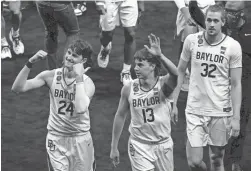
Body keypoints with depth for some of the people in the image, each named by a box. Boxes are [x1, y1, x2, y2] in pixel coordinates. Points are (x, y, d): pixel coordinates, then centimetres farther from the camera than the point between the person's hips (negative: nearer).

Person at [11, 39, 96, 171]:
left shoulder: (87, 82, -12)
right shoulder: (51, 76, -6)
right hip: (55, 139, 1)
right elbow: (17, 88, -11)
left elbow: (81, 109, -32)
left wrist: (79, 78, -28)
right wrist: (30, 63, -21)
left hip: (80, 139, -1)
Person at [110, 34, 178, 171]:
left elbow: (175, 74, -38)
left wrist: (160, 56, -52)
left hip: (163, 144, 0)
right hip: (139, 145, 0)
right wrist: (114, 147, 7)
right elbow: (120, 116, 3)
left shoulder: (163, 84, -14)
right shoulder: (128, 88, -8)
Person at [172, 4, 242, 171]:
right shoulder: (191, 40, -3)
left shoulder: (233, 46, -7)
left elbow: (236, 84, -4)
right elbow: (180, 71, 9)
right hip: (195, 110, 1)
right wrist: (173, 102, 6)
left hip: (221, 112, 0)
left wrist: (236, 118, -7)